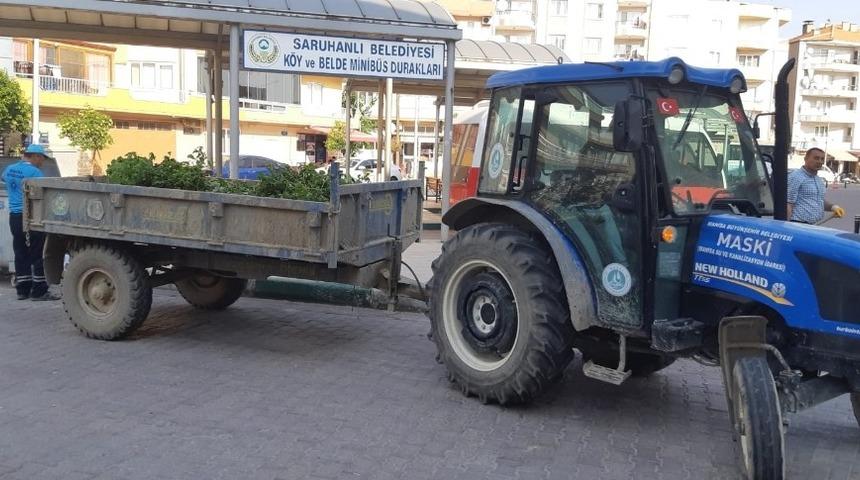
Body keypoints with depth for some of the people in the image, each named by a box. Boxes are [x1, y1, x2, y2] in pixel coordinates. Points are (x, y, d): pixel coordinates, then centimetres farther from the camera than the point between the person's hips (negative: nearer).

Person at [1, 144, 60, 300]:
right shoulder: (34, 172, -12)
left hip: (14, 216, 7)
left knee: (21, 255, 11)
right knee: (38, 255, -3)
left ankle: (23, 290, 13)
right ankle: (39, 291, -2)